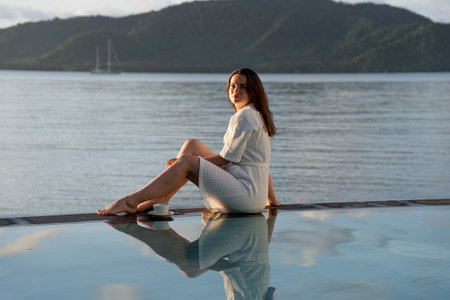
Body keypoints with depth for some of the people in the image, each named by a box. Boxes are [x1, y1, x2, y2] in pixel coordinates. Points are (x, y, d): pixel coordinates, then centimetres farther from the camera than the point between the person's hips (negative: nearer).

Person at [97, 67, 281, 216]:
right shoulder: (255, 115, 20)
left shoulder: (245, 116, -12)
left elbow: (225, 158, -12)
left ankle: (131, 201, -16)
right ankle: (161, 197, -2)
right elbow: (263, 162, 22)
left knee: (187, 162, -17)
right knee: (191, 144, 9)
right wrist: (271, 199, 25)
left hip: (247, 193, -10)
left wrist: (182, 161, -3)